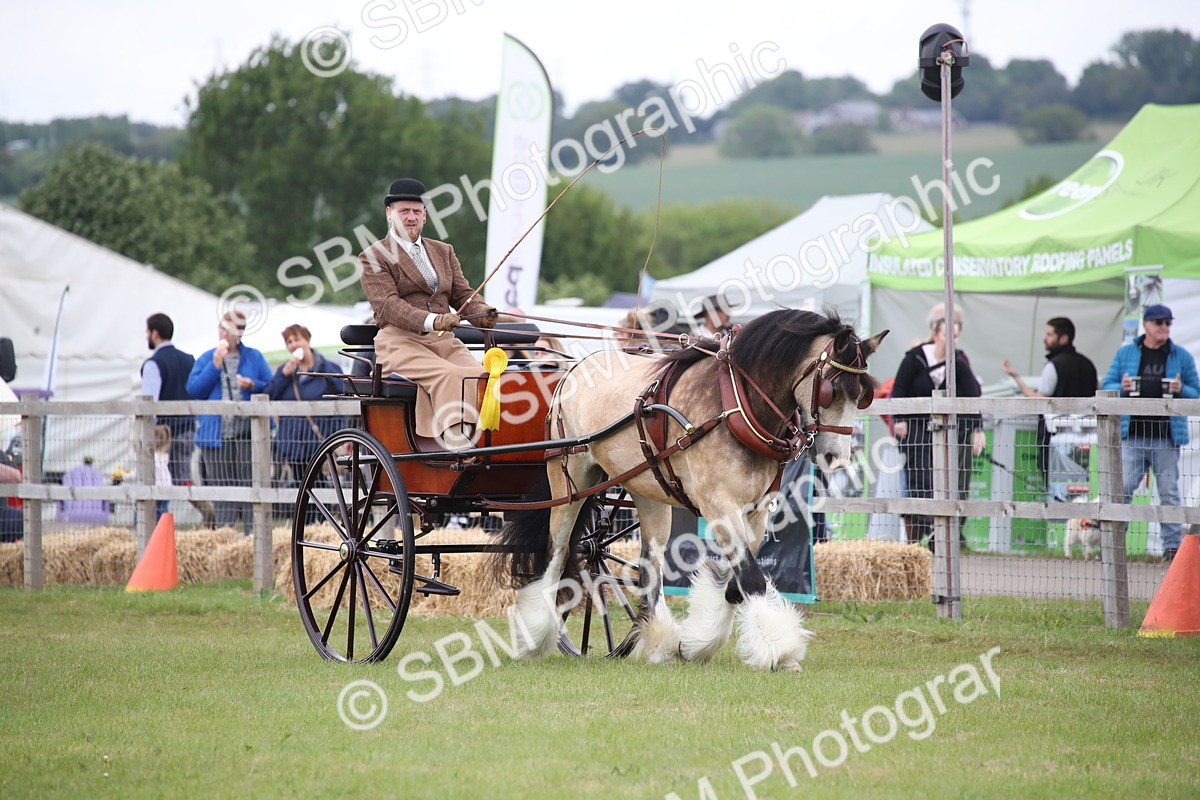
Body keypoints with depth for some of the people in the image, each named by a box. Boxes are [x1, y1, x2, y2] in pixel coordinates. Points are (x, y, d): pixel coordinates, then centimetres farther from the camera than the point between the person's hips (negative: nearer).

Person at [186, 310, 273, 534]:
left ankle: (252, 533, -4)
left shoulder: (254, 357, 9)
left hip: (247, 433, -2)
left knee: (249, 485, -6)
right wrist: (215, 365, -8)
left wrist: (253, 385, -11)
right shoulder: (206, 358, 12)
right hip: (216, 435, 2)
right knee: (220, 487, 3)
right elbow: (193, 389, -1)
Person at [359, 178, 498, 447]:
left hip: (444, 340, 5)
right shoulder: (374, 257, 5)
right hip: (399, 340, -5)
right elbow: (388, 304, -9)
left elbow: (462, 294, 18)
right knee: (448, 375, -33)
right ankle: (456, 440, -43)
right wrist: (430, 321, -26)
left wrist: (481, 313, -8)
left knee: (480, 374, -25)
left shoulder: (443, 252, 25)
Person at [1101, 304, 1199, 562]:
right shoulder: (1125, 353, 10)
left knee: (1169, 492, 2)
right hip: (1132, 435, 0)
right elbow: (1106, 386, 12)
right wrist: (1122, 388, -10)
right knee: (1122, 488, -8)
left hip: (1166, 436, 0)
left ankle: (1172, 545, 7)